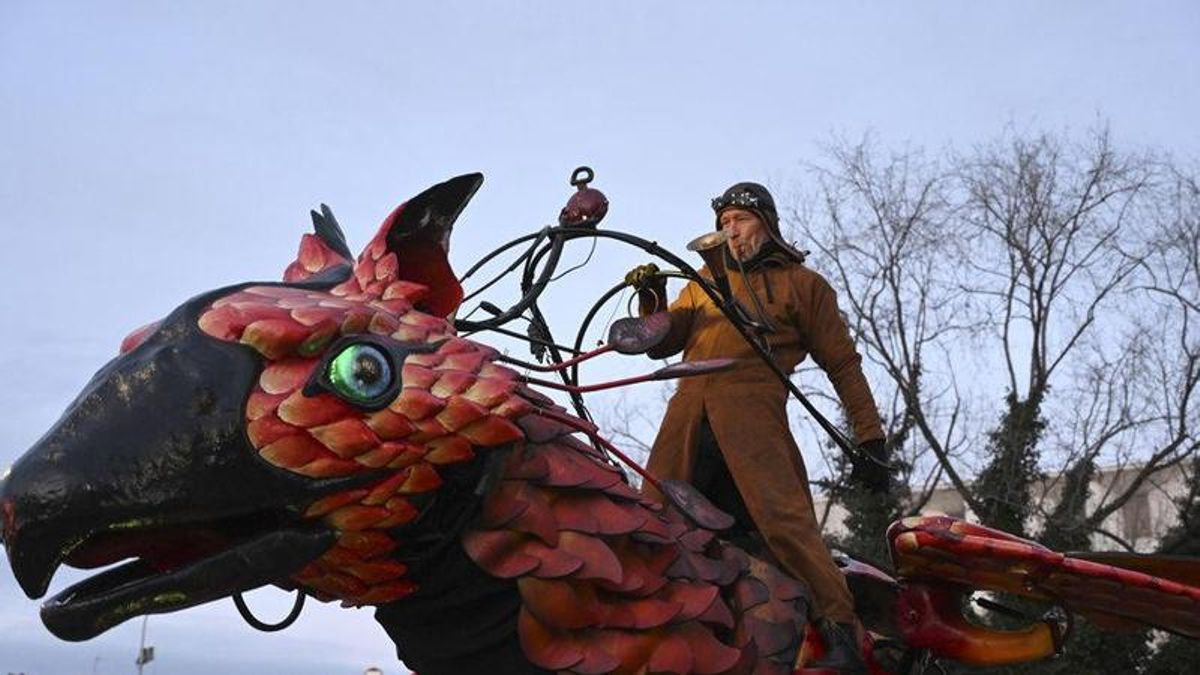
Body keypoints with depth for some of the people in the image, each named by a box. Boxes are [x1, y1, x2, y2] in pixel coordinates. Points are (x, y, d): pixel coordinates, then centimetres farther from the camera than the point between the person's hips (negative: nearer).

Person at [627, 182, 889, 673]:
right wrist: (652, 301, 3)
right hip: (689, 408, 5)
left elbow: (843, 363, 14)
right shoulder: (705, 280, 29)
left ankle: (841, 633, -16)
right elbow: (661, 344, 23)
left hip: (753, 406, -4)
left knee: (785, 518, -19)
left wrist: (870, 437, 6)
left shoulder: (802, 283, 17)